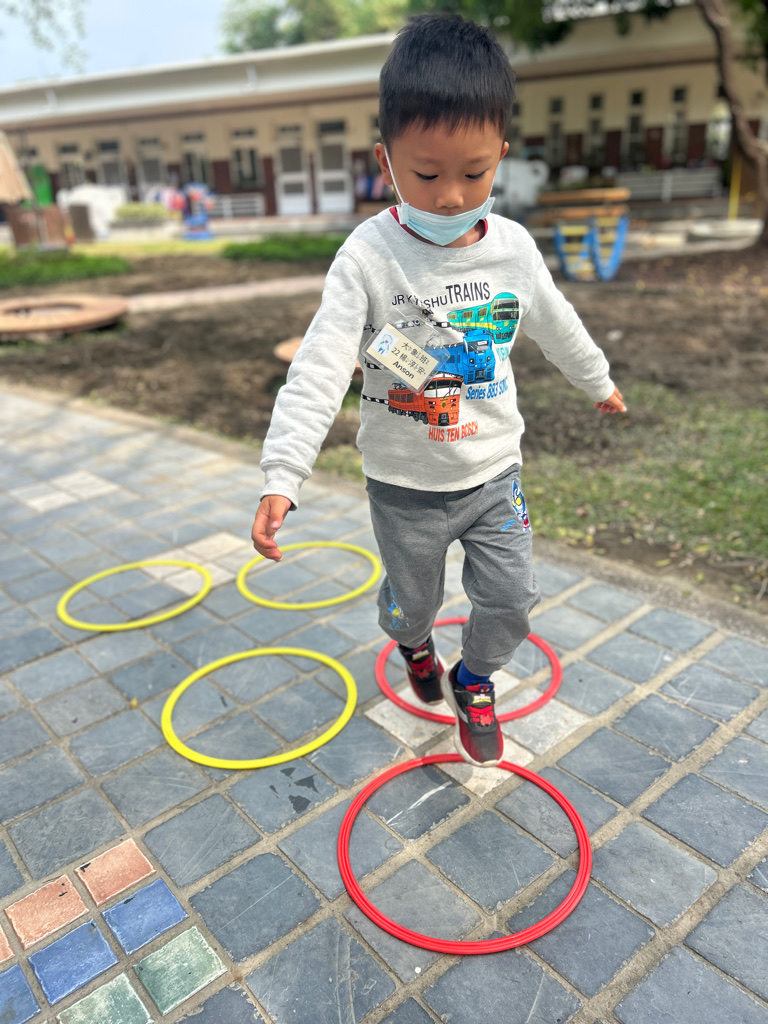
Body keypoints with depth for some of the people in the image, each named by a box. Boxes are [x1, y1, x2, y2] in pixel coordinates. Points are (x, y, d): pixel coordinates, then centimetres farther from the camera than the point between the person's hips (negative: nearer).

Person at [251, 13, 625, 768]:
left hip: (493, 472, 3)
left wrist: (598, 382, 28)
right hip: (406, 485, -3)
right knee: (413, 597, 17)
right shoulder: (369, 258, -18)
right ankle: (413, 646, 55)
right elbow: (319, 370, -24)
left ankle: (474, 681, 39)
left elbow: (555, 324, 13)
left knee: (511, 599, 8)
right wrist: (281, 475, -32)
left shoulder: (513, 247, -5)